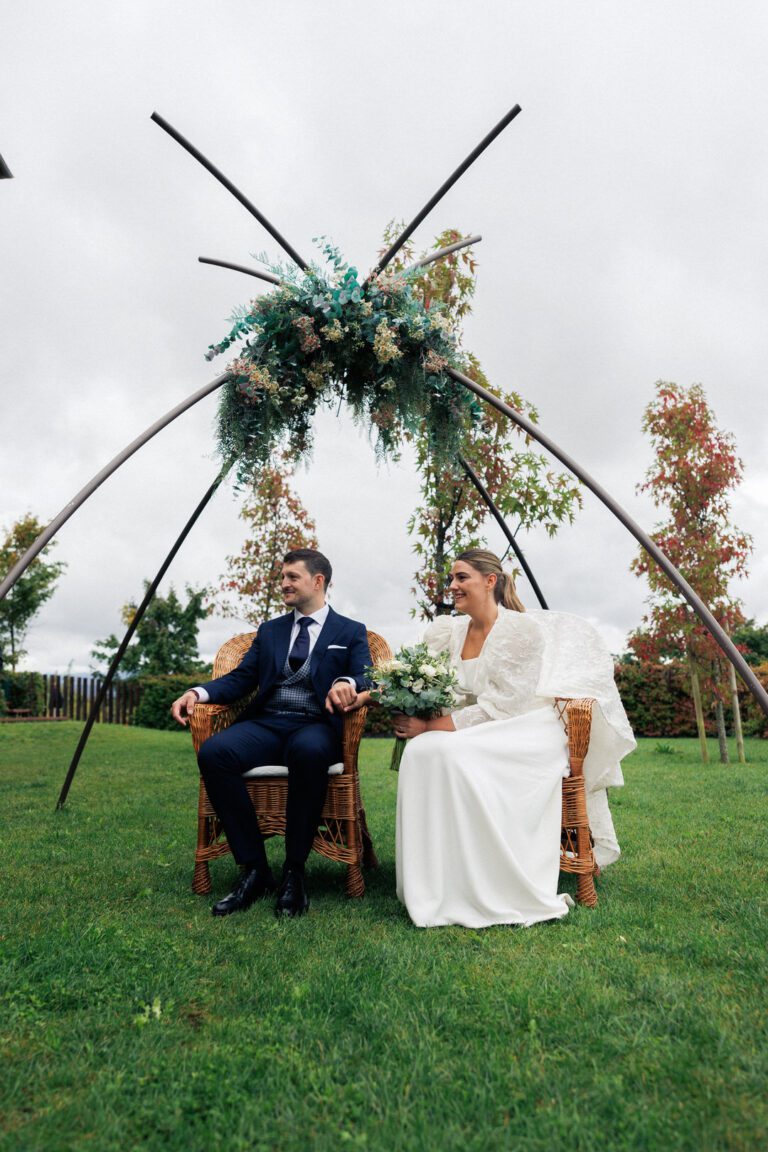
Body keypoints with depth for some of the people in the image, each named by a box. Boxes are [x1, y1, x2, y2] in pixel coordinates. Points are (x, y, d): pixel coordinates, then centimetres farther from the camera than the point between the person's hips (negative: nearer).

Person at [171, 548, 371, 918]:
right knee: (213, 751, -27)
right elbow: (240, 679, 14)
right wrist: (198, 692, -5)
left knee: (308, 751, -39)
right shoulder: (269, 630, 23)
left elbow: (366, 681, -2)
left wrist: (347, 683, -27)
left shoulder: (351, 632, 12)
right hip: (265, 724, 4)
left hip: (316, 726, -3)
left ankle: (294, 871, -20)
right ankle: (254, 868, -16)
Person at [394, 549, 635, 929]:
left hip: (530, 733, -6)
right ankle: (438, 887, -9)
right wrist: (413, 719, -14)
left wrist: (432, 726, -23)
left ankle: (497, 894, -19)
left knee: (453, 752, -31)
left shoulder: (521, 629, -14)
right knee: (420, 751, -21)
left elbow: (501, 706, -19)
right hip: (481, 735, 6)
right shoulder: (452, 631, 6)